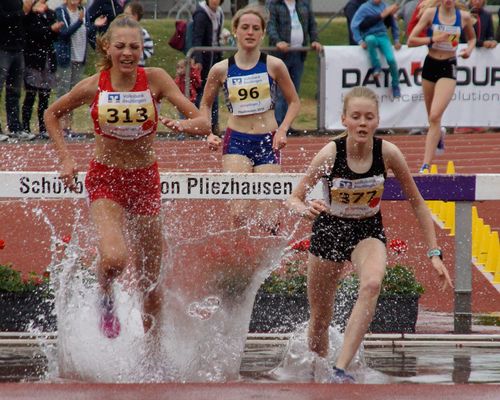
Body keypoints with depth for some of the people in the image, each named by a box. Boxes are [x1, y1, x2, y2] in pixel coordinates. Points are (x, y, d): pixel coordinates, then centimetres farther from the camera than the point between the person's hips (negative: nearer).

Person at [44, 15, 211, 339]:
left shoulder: (155, 80, -11)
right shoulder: (93, 87, -10)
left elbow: (203, 123, -14)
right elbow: (52, 114, 9)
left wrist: (183, 126, -36)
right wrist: (66, 158, -2)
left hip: (145, 179, 2)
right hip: (105, 180, -2)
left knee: (151, 280, 9)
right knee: (114, 258, -28)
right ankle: (106, 302, 6)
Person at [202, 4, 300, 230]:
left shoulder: (273, 66, -2)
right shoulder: (221, 70, 0)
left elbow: (294, 102, 9)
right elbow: (205, 105, 15)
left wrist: (283, 130, -6)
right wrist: (208, 133, -1)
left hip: (267, 142, 0)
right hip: (236, 142, 0)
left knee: (266, 215, 0)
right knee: (238, 214, -17)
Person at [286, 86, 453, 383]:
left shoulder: (388, 153, -18)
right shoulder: (330, 154, -22)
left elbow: (418, 204, -6)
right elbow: (294, 199, -16)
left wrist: (434, 253, -8)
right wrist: (305, 209, -40)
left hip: (369, 232, 0)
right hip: (329, 231, 0)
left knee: (372, 284, -34)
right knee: (320, 319, 9)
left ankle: (341, 370, -36)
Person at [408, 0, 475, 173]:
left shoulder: (464, 17, -1)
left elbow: (472, 37, 19)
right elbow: (411, 41, -6)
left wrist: (469, 49, -2)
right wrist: (433, 39, -19)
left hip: (448, 68, -2)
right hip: (430, 65, 2)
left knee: (435, 116, -17)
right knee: (432, 118, 16)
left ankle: (426, 166, -17)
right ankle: (439, 134, 55)